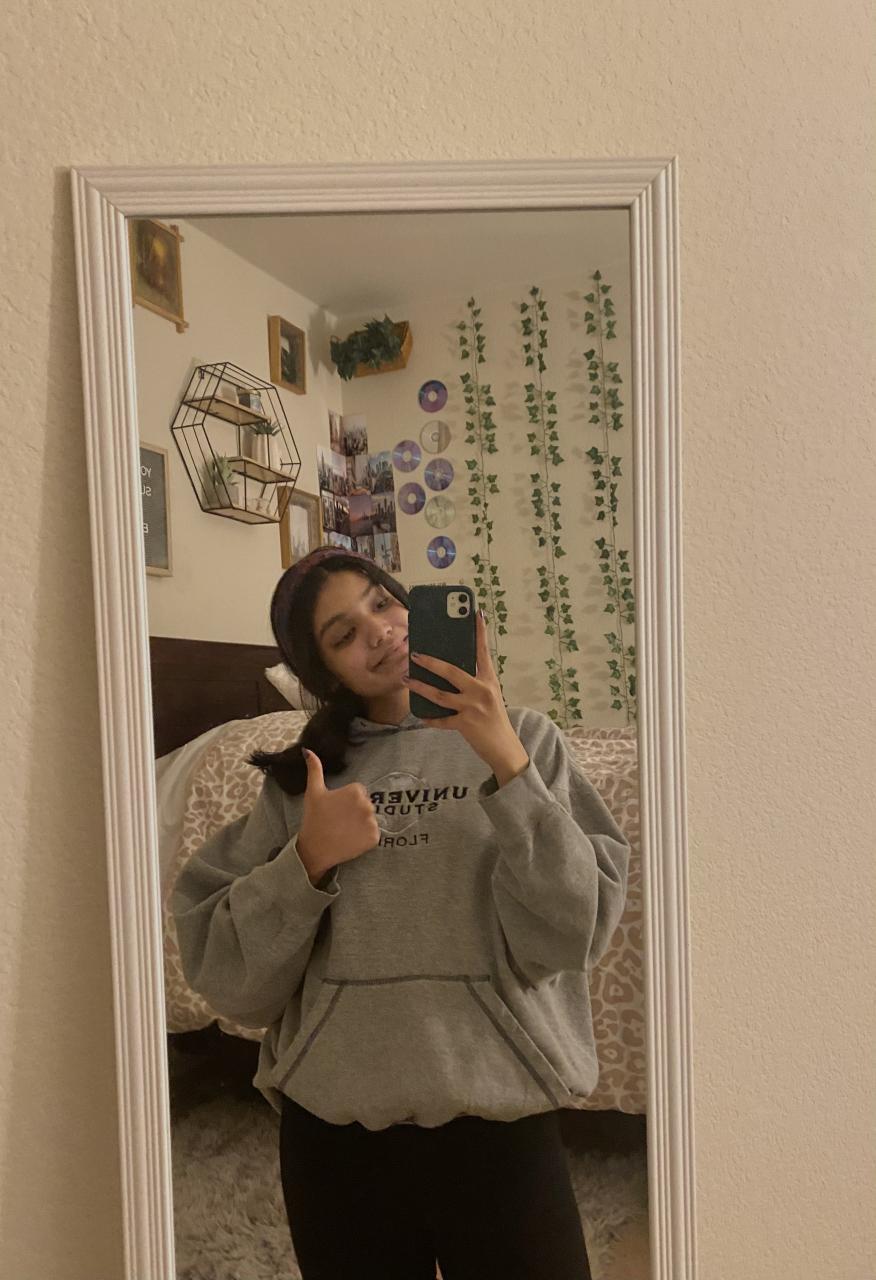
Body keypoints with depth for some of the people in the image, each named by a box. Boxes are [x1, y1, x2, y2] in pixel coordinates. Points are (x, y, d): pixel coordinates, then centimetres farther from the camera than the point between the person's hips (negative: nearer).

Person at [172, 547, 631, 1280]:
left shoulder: (523, 740, -3)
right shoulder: (300, 775, 1)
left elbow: (572, 936, -14)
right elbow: (224, 974, -1)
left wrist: (508, 765, -23)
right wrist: (308, 862, -16)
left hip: (498, 1124, -1)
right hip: (330, 1128, 2)